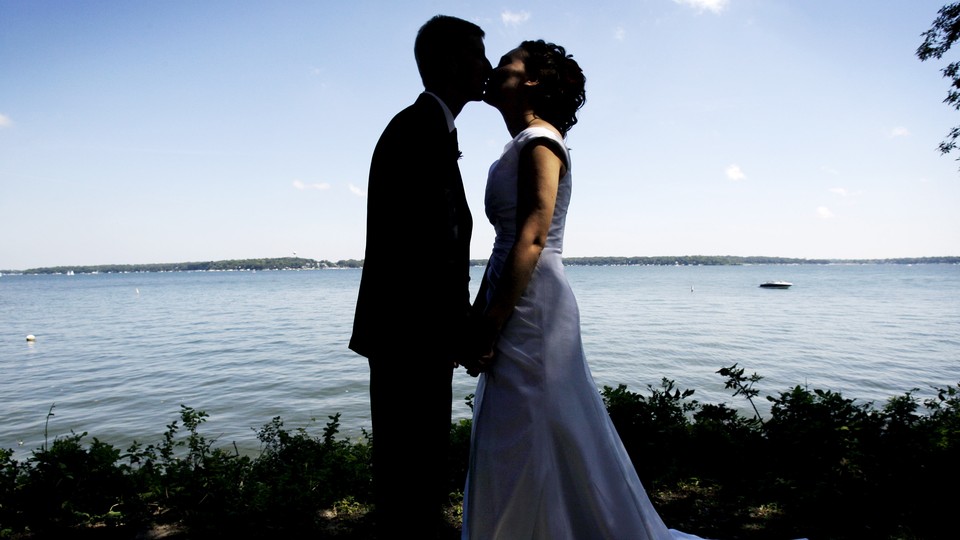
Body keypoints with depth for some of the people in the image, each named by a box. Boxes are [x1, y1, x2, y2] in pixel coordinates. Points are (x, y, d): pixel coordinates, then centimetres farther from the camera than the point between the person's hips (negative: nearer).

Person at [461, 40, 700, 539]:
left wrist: (490, 326, -20)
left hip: (532, 306, -9)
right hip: (522, 307, 9)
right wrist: (477, 315, 14)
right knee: (514, 445, 15)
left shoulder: (539, 140, -8)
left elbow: (531, 240, -18)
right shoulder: (522, 144, 19)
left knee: (531, 439, -1)